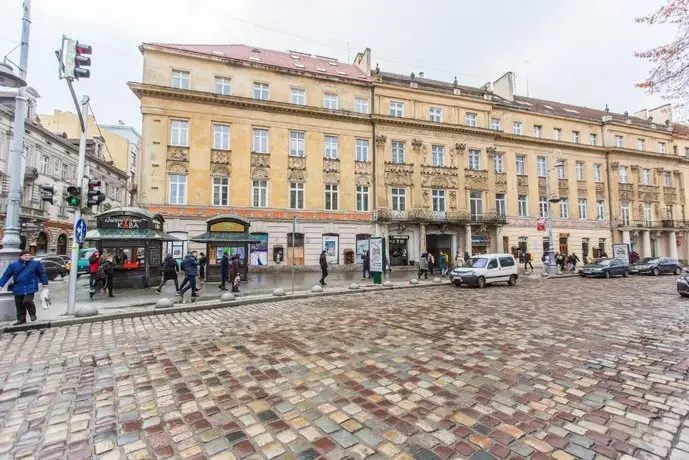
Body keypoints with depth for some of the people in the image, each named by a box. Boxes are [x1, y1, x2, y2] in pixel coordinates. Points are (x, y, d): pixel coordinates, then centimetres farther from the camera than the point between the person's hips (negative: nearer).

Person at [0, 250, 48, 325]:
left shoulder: (36, 263, 0)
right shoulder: (13, 265, 4)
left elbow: (42, 273, 8)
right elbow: (6, 275, 10)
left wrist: (44, 282, 6)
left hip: (30, 287, -3)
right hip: (18, 288, 3)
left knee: (27, 301, -17)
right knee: (19, 304, 9)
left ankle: (32, 314, 7)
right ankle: (21, 319, 22)